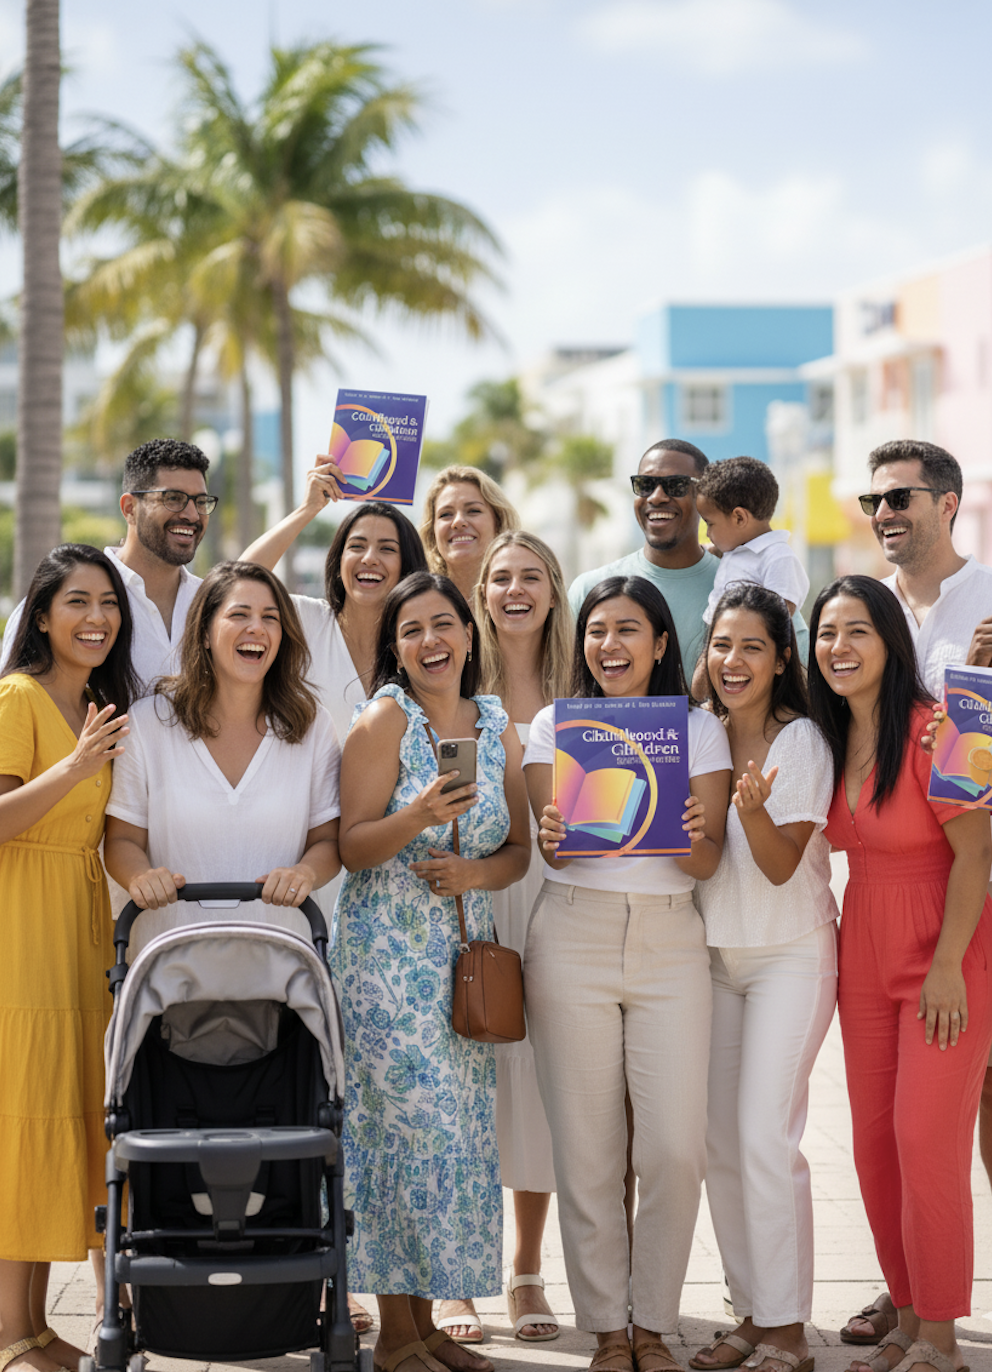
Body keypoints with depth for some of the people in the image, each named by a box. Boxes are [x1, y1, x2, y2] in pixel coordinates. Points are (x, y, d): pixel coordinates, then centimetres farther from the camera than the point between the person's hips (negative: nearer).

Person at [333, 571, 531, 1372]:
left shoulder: (497, 727, 10)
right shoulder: (385, 719, -4)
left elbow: (519, 851, 12)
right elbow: (352, 846, -8)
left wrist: (474, 871, -8)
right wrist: (418, 817, -25)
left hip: (465, 953, 5)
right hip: (387, 951, -5)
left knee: (461, 1133, 5)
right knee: (412, 1123, -9)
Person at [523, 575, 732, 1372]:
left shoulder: (700, 729, 7)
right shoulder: (554, 725, 7)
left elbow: (708, 862, 1)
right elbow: (551, 845, -2)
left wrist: (692, 839, -22)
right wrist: (553, 839, -25)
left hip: (669, 940, 0)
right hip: (573, 939, 0)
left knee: (677, 1148, -6)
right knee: (588, 1149, 0)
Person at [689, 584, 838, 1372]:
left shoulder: (802, 742, -10)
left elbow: (781, 865, -14)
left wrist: (753, 808, -32)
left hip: (790, 954, -6)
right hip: (714, 953, 6)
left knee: (765, 1137, -12)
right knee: (720, 1140, 5)